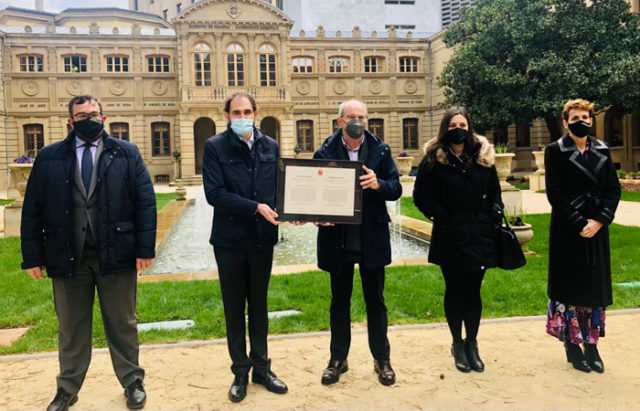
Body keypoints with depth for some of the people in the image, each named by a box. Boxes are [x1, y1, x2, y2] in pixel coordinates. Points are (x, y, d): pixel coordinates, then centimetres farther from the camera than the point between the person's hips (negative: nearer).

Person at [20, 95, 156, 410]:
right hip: (67, 255, 1)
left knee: (122, 324, 11)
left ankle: (132, 383, 27)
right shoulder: (48, 158, 5)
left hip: (116, 254, -1)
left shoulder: (126, 154, 3)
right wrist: (33, 257, -2)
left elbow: (146, 202, -2)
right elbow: (32, 210, 4)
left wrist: (145, 248, -9)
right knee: (71, 328, 14)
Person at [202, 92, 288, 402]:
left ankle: (261, 368, 29)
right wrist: (256, 208, -20)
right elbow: (214, 193, -15)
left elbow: (279, 187, 7)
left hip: (263, 238, 3)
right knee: (234, 309, 10)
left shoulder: (270, 146, 6)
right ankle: (240, 373, 25)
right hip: (230, 239, -3)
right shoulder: (215, 147, -5)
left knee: (259, 306, 15)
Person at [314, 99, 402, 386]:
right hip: (338, 237, 0)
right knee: (339, 300, 13)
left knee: (375, 299, 12)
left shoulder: (380, 150, 0)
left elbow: (396, 189, -1)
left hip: (372, 238, 0)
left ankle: (381, 359, 27)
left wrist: (378, 184, -23)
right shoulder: (325, 152, -2)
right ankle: (338, 359, 29)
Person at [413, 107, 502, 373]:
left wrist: (495, 214, 2)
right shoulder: (433, 159, -4)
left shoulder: (483, 156, 7)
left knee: (473, 291, 9)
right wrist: (441, 216, -12)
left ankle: (472, 344, 24)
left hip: (479, 236, 3)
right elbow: (421, 196, -4)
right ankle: (458, 345, 24)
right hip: (450, 238, -2)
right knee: (454, 291, 8)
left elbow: (494, 190, 16)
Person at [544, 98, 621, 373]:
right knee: (569, 288, 3)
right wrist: (578, 224, -14)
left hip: (596, 228, 5)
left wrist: (599, 220, -9)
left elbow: (614, 189, 6)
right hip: (567, 230, -4)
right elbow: (554, 192, -10)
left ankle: (591, 346, 20)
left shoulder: (602, 150, 10)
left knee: (596, 288, 8)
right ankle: (572, 346, 15)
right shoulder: (555, 151, -3)